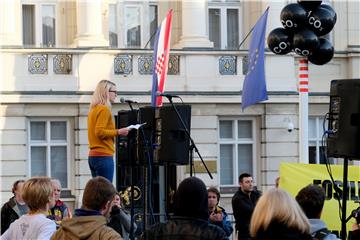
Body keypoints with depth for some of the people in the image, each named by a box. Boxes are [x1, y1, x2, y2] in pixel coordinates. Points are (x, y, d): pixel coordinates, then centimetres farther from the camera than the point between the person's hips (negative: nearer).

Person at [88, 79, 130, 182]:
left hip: (93, 155, 9)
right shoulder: (104, 109, -10)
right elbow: (99, 132, -18)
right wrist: (118, 132, -12)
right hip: (103, 155, -9)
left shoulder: (94, 109, 16)